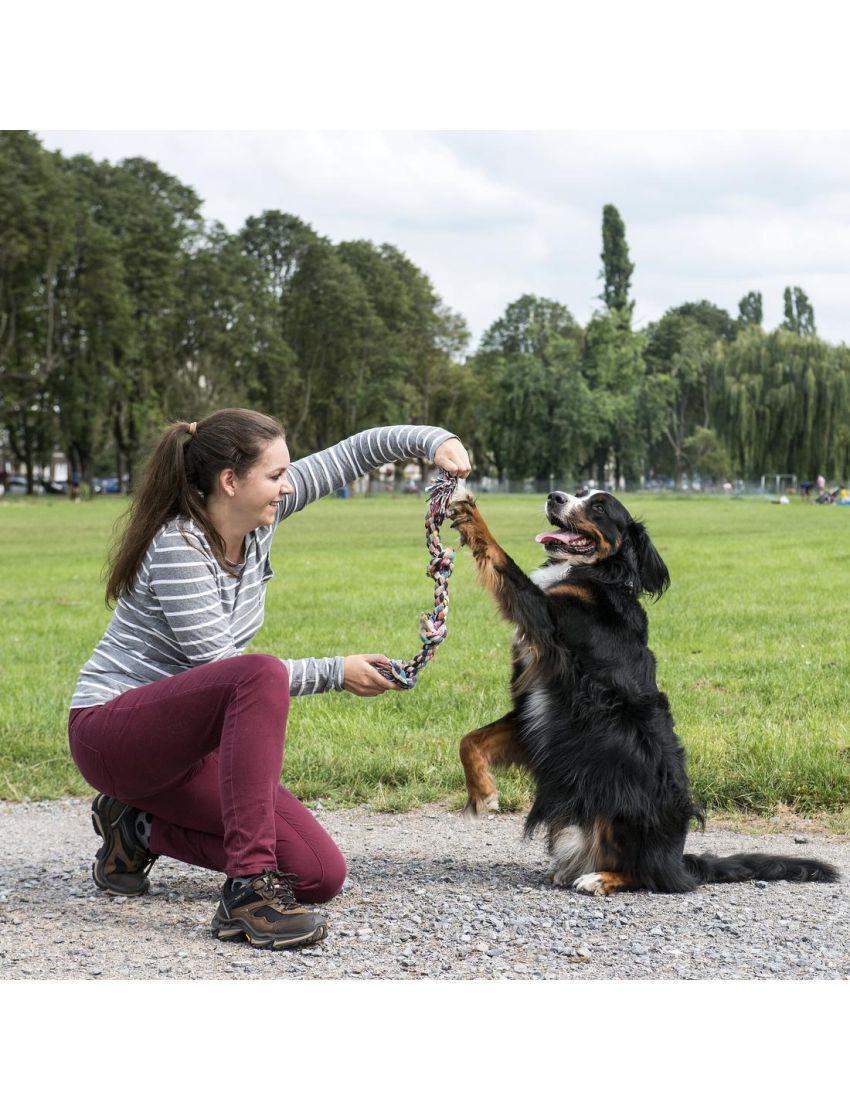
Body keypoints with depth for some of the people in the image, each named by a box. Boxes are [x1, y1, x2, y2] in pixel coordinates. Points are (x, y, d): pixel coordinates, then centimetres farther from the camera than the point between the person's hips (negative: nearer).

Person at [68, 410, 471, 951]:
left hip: (187, 739, 8)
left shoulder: (258, 517, 0)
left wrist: (434, 440, -12)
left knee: (322, 875, -5)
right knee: (262, 674, -38)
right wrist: (336, 673, -18)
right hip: (111, 730, -8)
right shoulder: (177, 547, -21)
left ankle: (142, 829, 11)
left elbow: (350, 455, 4)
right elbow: (219, 664, -23)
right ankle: (251, 888, -36)